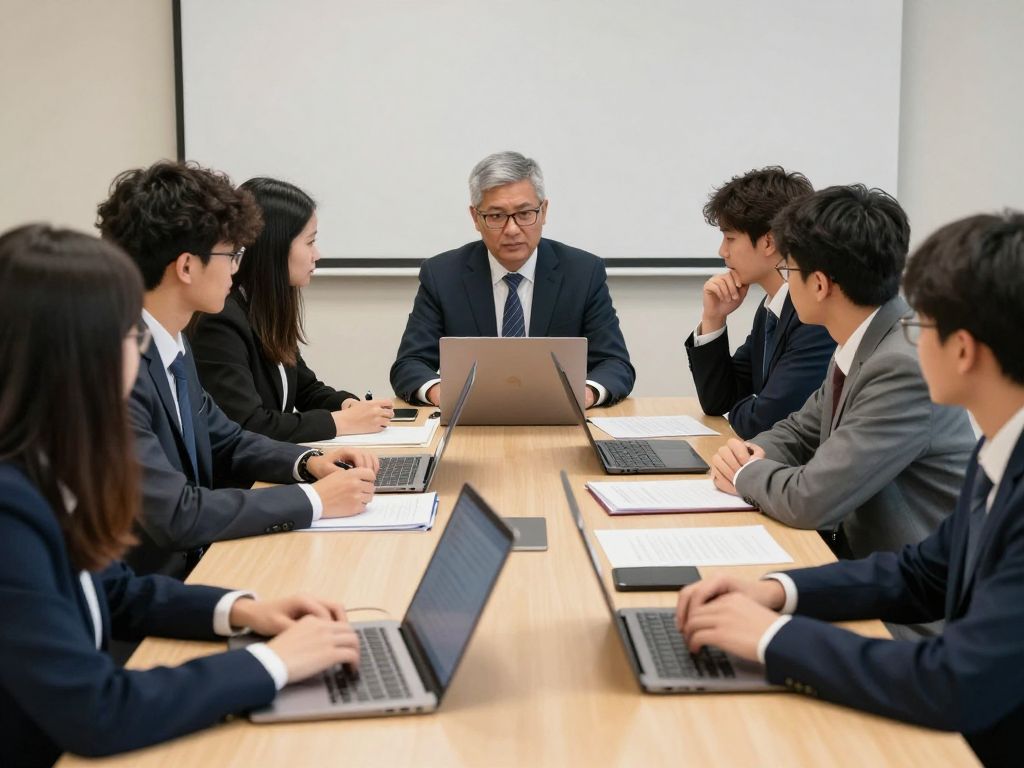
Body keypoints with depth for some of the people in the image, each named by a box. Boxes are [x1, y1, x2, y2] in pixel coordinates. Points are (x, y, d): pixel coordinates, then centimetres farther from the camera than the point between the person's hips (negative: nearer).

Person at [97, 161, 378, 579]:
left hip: (193, 564, 8)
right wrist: (312, 500, -17)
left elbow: (223, 440, 17)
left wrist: (310, 462, 0)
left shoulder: (171, 344, 4)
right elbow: (174, 515, -25)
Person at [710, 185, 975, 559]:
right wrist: (753, 453, -3)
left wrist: (746, 473, -7)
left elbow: (810, 501, -26)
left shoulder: (904, 366, -24)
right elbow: (801, 430, 17)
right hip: (855, 544, 7)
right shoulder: (859, 345, 2)